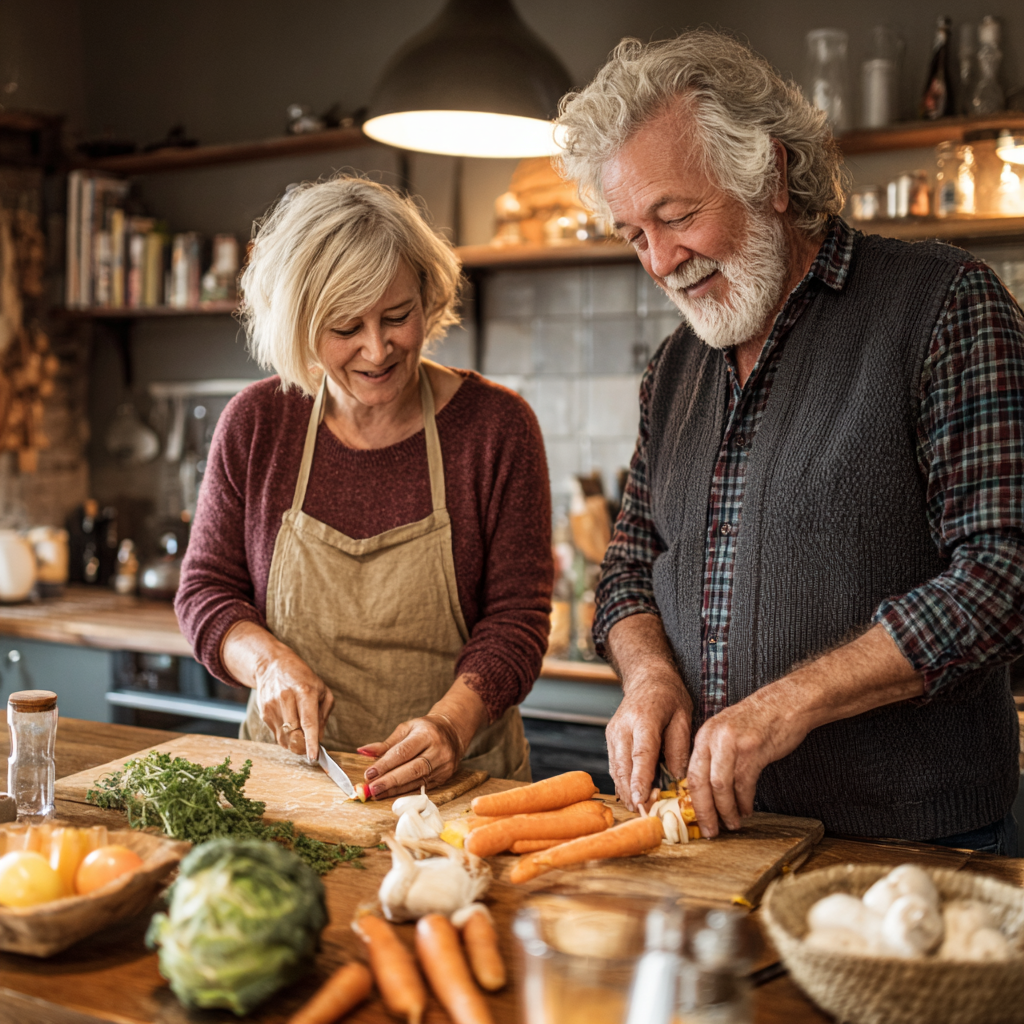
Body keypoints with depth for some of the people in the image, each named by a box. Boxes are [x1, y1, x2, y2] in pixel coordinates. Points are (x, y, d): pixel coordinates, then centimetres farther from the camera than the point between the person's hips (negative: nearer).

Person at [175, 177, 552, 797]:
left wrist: (451, 723, -22)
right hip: (290, 766, 2)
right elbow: (205, 589, 9)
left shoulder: (496, 424, -3)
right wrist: (270, 662, -12)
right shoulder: (256, 423, 3)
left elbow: (516, 616, -5)